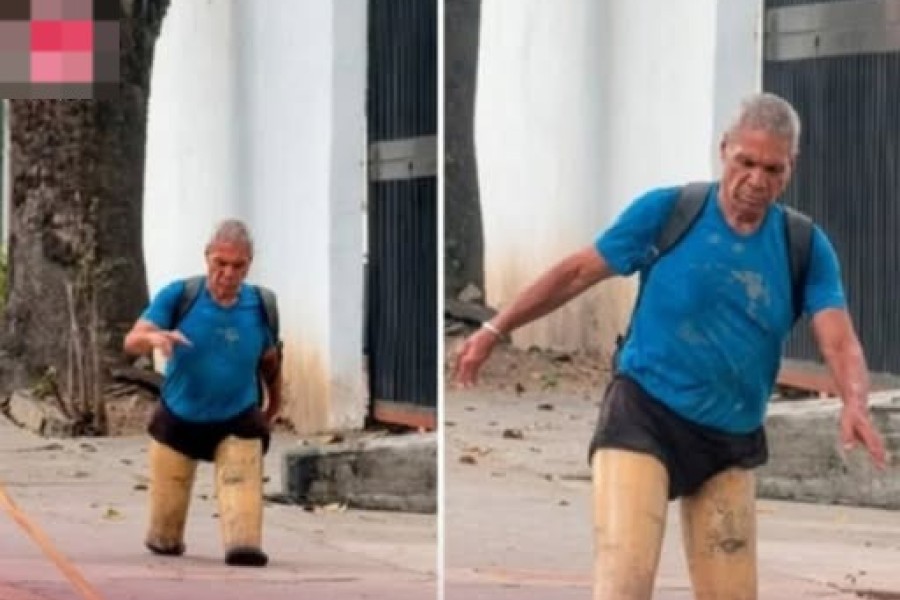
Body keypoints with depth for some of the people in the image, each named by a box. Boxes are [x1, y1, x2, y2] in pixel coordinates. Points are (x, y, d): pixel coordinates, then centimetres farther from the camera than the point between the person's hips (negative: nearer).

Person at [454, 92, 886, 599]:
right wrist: (496, 330, 3)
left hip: (733, 443, 4)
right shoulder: (666, 211, -8)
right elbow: (577, 273, 2)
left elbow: (839, 339, -13)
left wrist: (855, 406, -34)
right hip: (644, 416, -3)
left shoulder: (805, 248, -2)